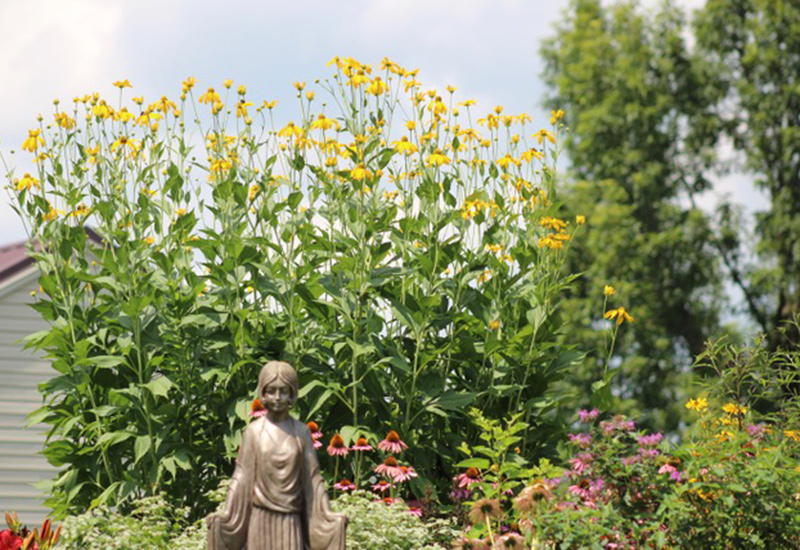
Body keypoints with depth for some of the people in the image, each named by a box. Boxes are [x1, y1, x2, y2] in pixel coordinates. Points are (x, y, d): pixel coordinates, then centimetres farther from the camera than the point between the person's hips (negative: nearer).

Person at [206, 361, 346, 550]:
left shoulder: (301, 432, 4)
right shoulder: (254, 432, 3)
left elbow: (311, 479, 5)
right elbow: (242, 478, 3)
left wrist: (326, 517, -3)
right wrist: (226, 516, -5)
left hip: (290, 521, 0)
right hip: (261, 519, 0)